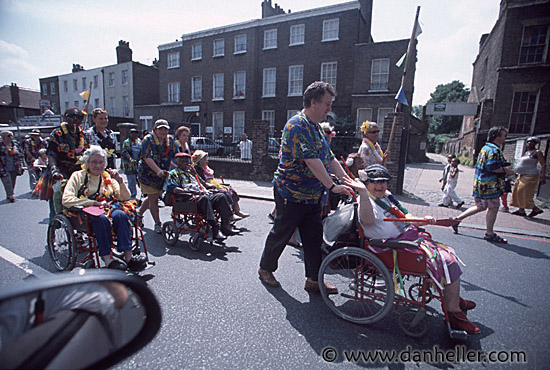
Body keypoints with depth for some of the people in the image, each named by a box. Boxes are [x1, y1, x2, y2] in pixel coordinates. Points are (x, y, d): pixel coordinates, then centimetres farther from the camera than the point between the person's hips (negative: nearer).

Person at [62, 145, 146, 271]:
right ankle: (107, 259, -35)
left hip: (109, 208, 3)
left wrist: (120, 181, -7)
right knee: (102, 218, -37)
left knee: (120, 215, -32)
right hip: (87, 213, -2)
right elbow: (66, 200, -6)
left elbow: (125, 197, 10)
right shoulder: (78, 176, 9)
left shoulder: (108, 176, 18)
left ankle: (128, 256, -36)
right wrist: (95, 203, -16)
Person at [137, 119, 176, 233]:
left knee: (152, 198, 14)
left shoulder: (170, 140, 4)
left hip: (163, 175, 5)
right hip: (147, 173, -5)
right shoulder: (148, 140, -11)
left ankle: (138, 214, 37)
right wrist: (158, 170, -35)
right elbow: (147, 158, -21)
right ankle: (157, 224, 7)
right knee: (153, 198, -4)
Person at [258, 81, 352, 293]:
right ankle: (265, 269, 30)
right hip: (292, 195, -9)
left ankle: (313, 280, 22)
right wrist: (332, 186, -26)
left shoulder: (316, 128, 15)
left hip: (312, 196, 9)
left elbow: (330, 159, 14)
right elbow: (312, 160, -26)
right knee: (280, 234, 8)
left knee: (314, 237, 10)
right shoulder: (298, 126, -17)